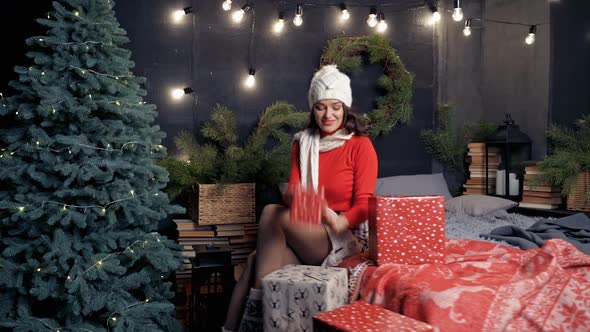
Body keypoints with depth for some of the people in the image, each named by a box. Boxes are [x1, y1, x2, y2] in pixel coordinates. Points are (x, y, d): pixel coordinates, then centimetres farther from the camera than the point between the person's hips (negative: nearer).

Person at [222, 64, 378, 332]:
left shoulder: (361, 145, -4)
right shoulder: (303, 142, 10)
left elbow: (364, 205, -8)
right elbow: (290, 192, 2)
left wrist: (336, 223, -30)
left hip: (342, 238, -4)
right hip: (304, 235, 4)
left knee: (272, 213, -26)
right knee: (256, 261, -25)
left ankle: (256, 307, -19)